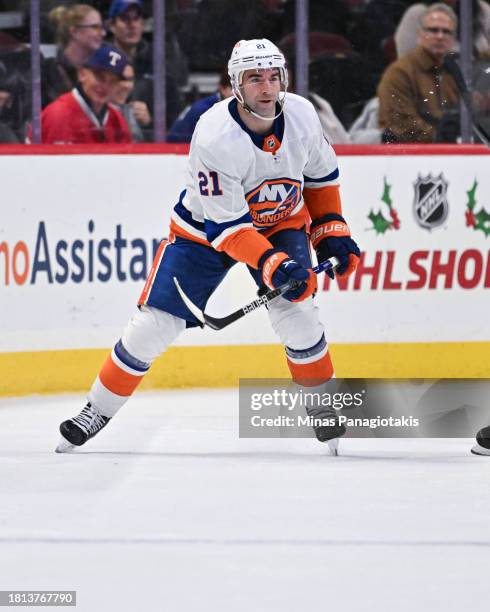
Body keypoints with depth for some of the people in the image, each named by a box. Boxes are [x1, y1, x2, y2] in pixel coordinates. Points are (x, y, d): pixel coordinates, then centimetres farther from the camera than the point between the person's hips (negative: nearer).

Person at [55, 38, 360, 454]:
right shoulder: (214, 137, -33)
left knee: (295, 308, -19)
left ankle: (322, 405, 1)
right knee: (156, 323, -5)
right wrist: (273, 266, -40)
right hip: (206, 227, -3)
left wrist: (331, 232, 2)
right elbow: (226, 226, -32)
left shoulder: (301, 115, -18)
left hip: (281, 220, 3)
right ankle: (98, 411, 10)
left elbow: (320, 173, 5)